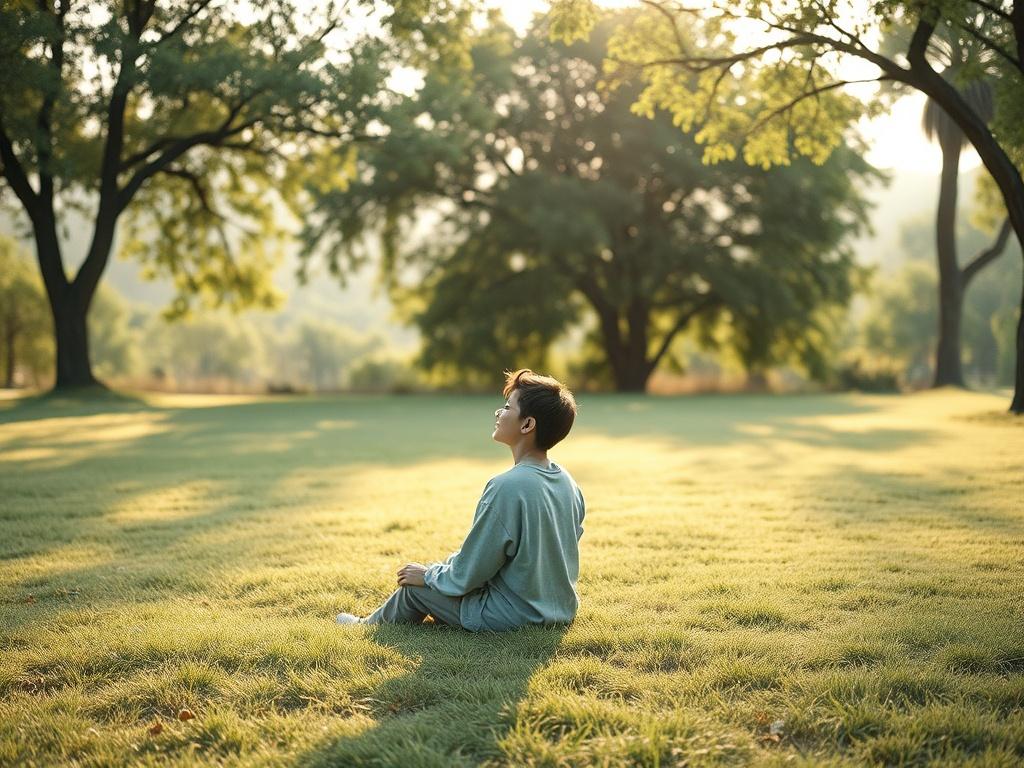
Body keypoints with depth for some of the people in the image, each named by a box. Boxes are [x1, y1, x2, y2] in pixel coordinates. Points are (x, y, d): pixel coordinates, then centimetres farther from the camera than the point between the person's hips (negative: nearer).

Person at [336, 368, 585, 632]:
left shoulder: (506, 487, -25)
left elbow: (469, 573, -19)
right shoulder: (567, 482, 0)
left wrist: (428, 575, 1)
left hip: (513, 617, -7)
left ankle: (368, 625, 40)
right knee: (449, 564, 26)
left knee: (415, 585, 12)